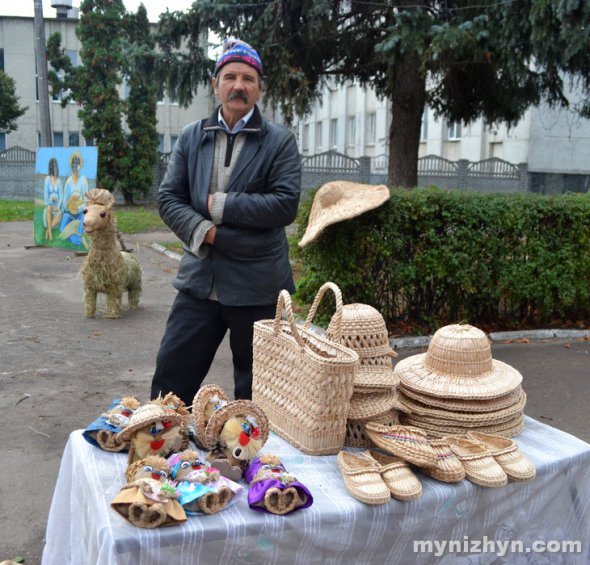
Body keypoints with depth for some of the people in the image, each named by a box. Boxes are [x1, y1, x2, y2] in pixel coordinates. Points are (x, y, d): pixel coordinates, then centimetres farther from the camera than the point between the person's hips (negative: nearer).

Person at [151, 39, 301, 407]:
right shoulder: (192, 137, 8)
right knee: (171, 378, 10)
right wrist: (203, 231, -14)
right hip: (199, 280, 3)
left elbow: (286, 205, -14)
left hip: (256, 286, -3)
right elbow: (168, 197, 4)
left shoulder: (280, 142, -3)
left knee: (254, 391, 12)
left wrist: (220, 205, -14)